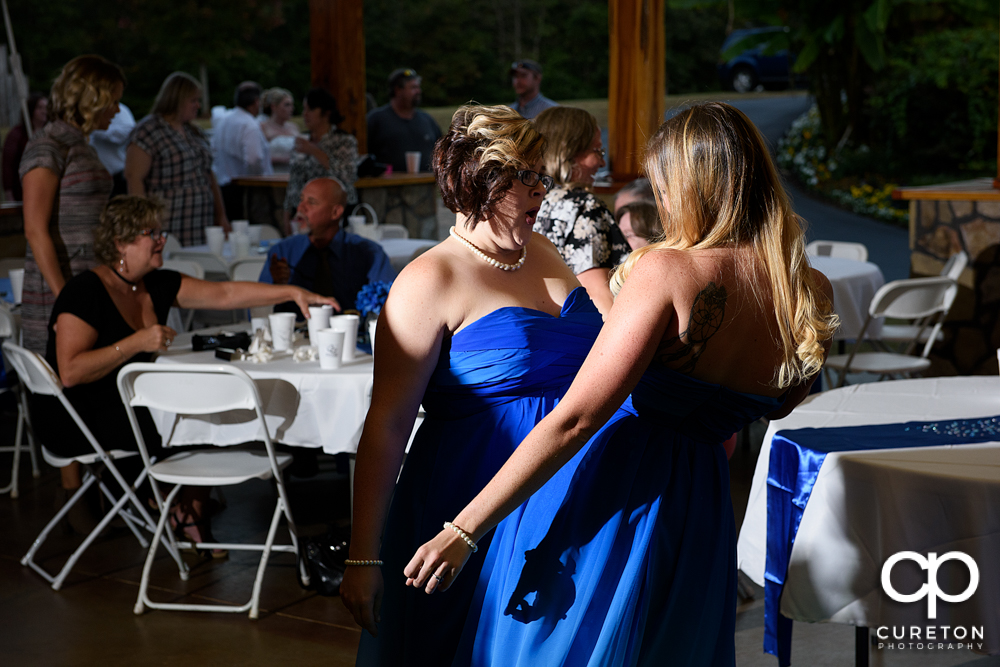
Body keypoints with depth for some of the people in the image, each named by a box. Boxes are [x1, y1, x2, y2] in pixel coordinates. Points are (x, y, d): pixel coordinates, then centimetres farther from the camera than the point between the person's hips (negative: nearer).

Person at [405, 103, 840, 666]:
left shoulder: (666, 270, -19)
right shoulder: (815, 296, -3)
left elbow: (575, 419, -22)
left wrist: (464, 530, -18)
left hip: (606, 495, -5)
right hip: (701, 509, 6)